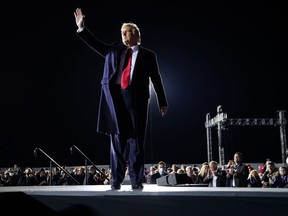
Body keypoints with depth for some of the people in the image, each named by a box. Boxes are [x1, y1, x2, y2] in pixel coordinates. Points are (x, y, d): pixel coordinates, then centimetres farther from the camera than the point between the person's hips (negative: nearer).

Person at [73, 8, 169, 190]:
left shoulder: (147, 55, 10)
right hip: (115, 97, 3)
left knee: (136, 140, -1)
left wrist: (163, 103, 5)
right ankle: (116, 181, 11)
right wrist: (82, 28, 10)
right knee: (117, 139, 4)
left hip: (136, 98, -2)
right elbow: (96, 44, 20)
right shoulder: (114, 50, 19)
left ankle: (137, 181, 6)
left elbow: (156, 79, 8)